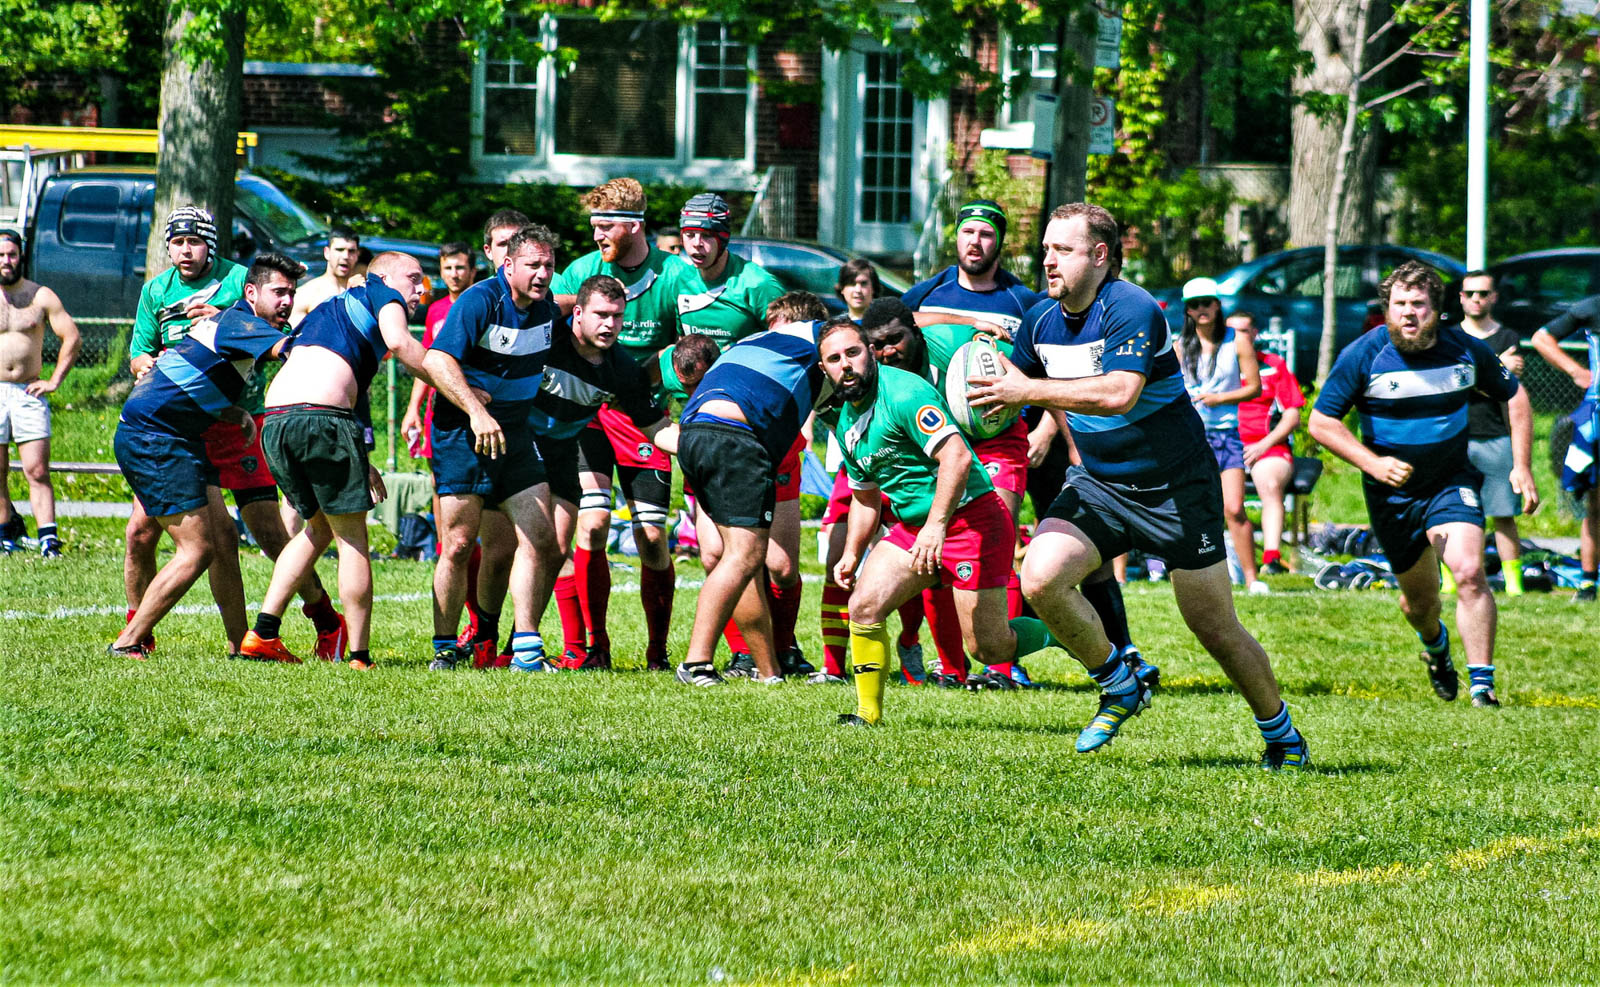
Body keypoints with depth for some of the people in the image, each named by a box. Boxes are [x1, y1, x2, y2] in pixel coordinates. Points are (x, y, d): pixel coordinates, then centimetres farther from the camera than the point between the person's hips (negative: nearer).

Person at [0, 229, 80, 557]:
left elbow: (72, 337, 8)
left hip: (29, 395, -1)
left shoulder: (41, 296, 4)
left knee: (37, 471, -9)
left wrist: (55, 380, 1)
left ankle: (48, 540, -13)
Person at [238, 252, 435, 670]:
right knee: (352, 539, 2)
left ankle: (263, 633, 15)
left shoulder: (332, 306, 34)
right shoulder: (381, 293, 11)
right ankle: (359, 657, 0)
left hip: (275, 420, 8)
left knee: (318, 529, 24)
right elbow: (399, 341, -10)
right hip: (320, 418, -8)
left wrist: (360, 463, 34)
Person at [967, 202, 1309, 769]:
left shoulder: (1132, 310, -22)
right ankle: (1119, 689, 2)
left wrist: (1027, 391, -35)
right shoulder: (1041, 320, 1)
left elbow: (1119, 394, -37)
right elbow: (1017, 385, 16)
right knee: (1039, 578, -18)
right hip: (1095, 483, 6)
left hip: (1177, 488, -6)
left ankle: (1282, 736, 22)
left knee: (1215, 629, 1)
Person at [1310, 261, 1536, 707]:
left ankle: (1482, 685, -15)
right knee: (1420, 599, 12)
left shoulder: (1466, 351, -9)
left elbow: (1514, 397, 7)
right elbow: (1321, 421, -10)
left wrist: (1521, 466, -1)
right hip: (1392, 495, 0)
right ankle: (1434, 643, 49)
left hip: (1451, 483, 0)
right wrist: (1373, 463, -22)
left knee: (1469, 573, -22)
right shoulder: (1363, 356, -15)